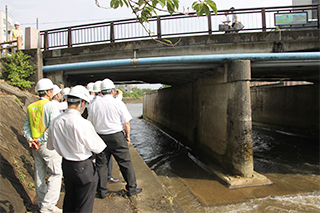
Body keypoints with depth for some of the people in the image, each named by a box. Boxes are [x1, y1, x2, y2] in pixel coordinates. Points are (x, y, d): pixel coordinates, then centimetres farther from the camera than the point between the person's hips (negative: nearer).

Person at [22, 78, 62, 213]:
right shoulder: (50, 106, -14)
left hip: (35, 146, 8)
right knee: (55, 174, 2)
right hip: (49, 146, -8)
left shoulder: (30, 107, 10)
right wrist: (41, 141, -15)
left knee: (39, 175, 17)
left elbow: (26, 127, 11)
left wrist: (30, 140, 1)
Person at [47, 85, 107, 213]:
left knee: (69, 201, 27)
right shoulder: (82, 124, -27)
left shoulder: (55, 122, -5)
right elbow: (98, 148, -16)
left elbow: (50, 146, 9)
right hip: (84, 168, -6)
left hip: (66, 165, 6)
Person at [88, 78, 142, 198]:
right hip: (117, 137, -3)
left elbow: (90, 123, 8)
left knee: (101, 164, 14)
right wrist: (127, 136, 7)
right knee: (125, 163, 8)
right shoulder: (118, 104, -9)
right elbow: (126, 123, -8)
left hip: (101, 137, 3)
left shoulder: (95, 104, 1)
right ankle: (131, 188, 19)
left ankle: (101, 191, 23)